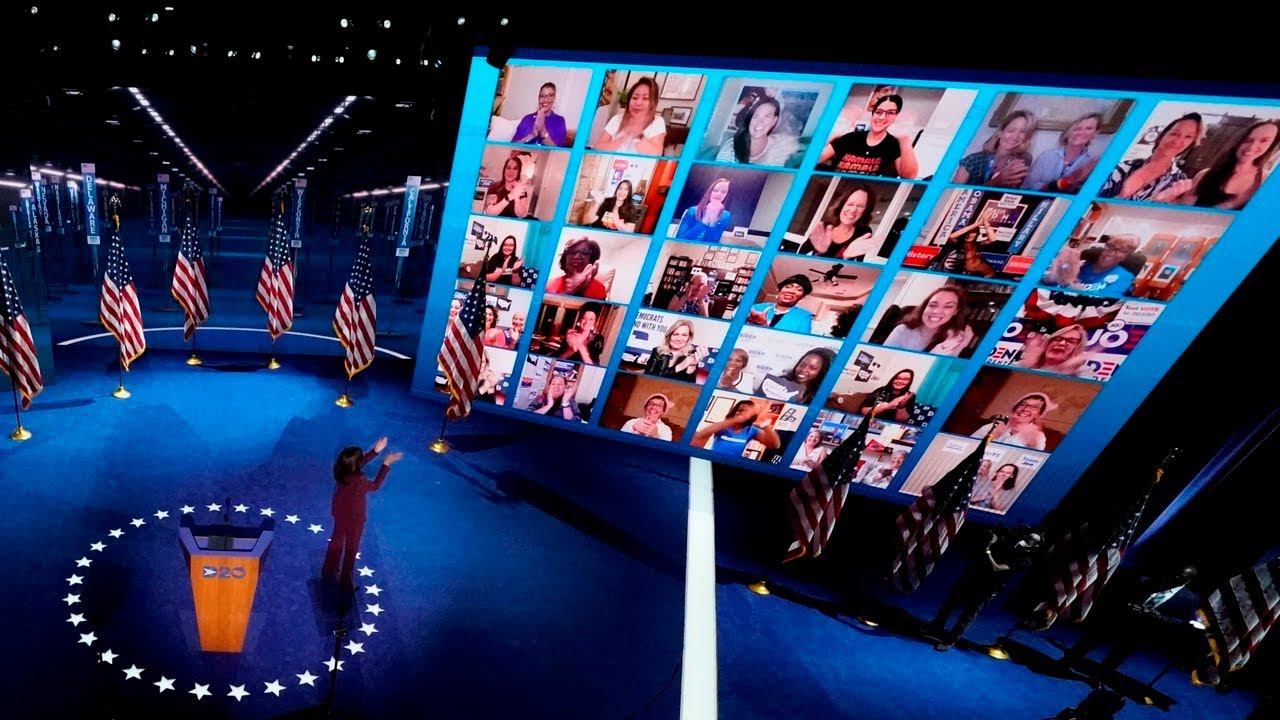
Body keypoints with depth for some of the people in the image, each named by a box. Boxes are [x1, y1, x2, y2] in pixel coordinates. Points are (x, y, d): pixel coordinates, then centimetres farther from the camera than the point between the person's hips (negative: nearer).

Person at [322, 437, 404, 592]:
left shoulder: (339, 470, -20)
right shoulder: (358, 481, -39)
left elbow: (360, 462, -2)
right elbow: (376, 485, -19)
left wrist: (376, 450, -6)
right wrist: (386, 463, -18)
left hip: (339, 514, 7)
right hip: (354, 519, -7)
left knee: (336, 541, 30)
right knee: (351, 549, 16)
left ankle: (329, 572, 52)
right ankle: (346, 583, 35)